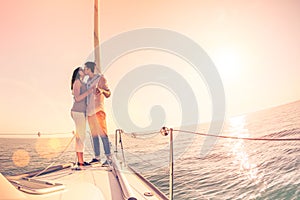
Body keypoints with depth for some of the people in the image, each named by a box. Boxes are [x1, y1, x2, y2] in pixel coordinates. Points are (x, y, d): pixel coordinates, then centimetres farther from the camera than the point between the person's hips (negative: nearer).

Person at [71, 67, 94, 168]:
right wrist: (88, 92, -19)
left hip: (82, 112, 10)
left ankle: (80, 160, 11)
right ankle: (80, 161, -8)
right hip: (78, 112, -10)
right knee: (80, 137, -10)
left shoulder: (82, 84, 22)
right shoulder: (77, 82, -6)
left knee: (80, 137, 8)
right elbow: (77, 98, -16)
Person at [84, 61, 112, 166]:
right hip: (89, 111, 7)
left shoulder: (100, 78, -3)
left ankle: (108, 158, -9)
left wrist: (102, 90, -30)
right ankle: (97, 157, 15)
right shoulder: (88, 81, 18)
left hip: (98, 110, -7)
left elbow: (108, 94, -10)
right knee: (94, 135, 9)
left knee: (102, 133, -10)